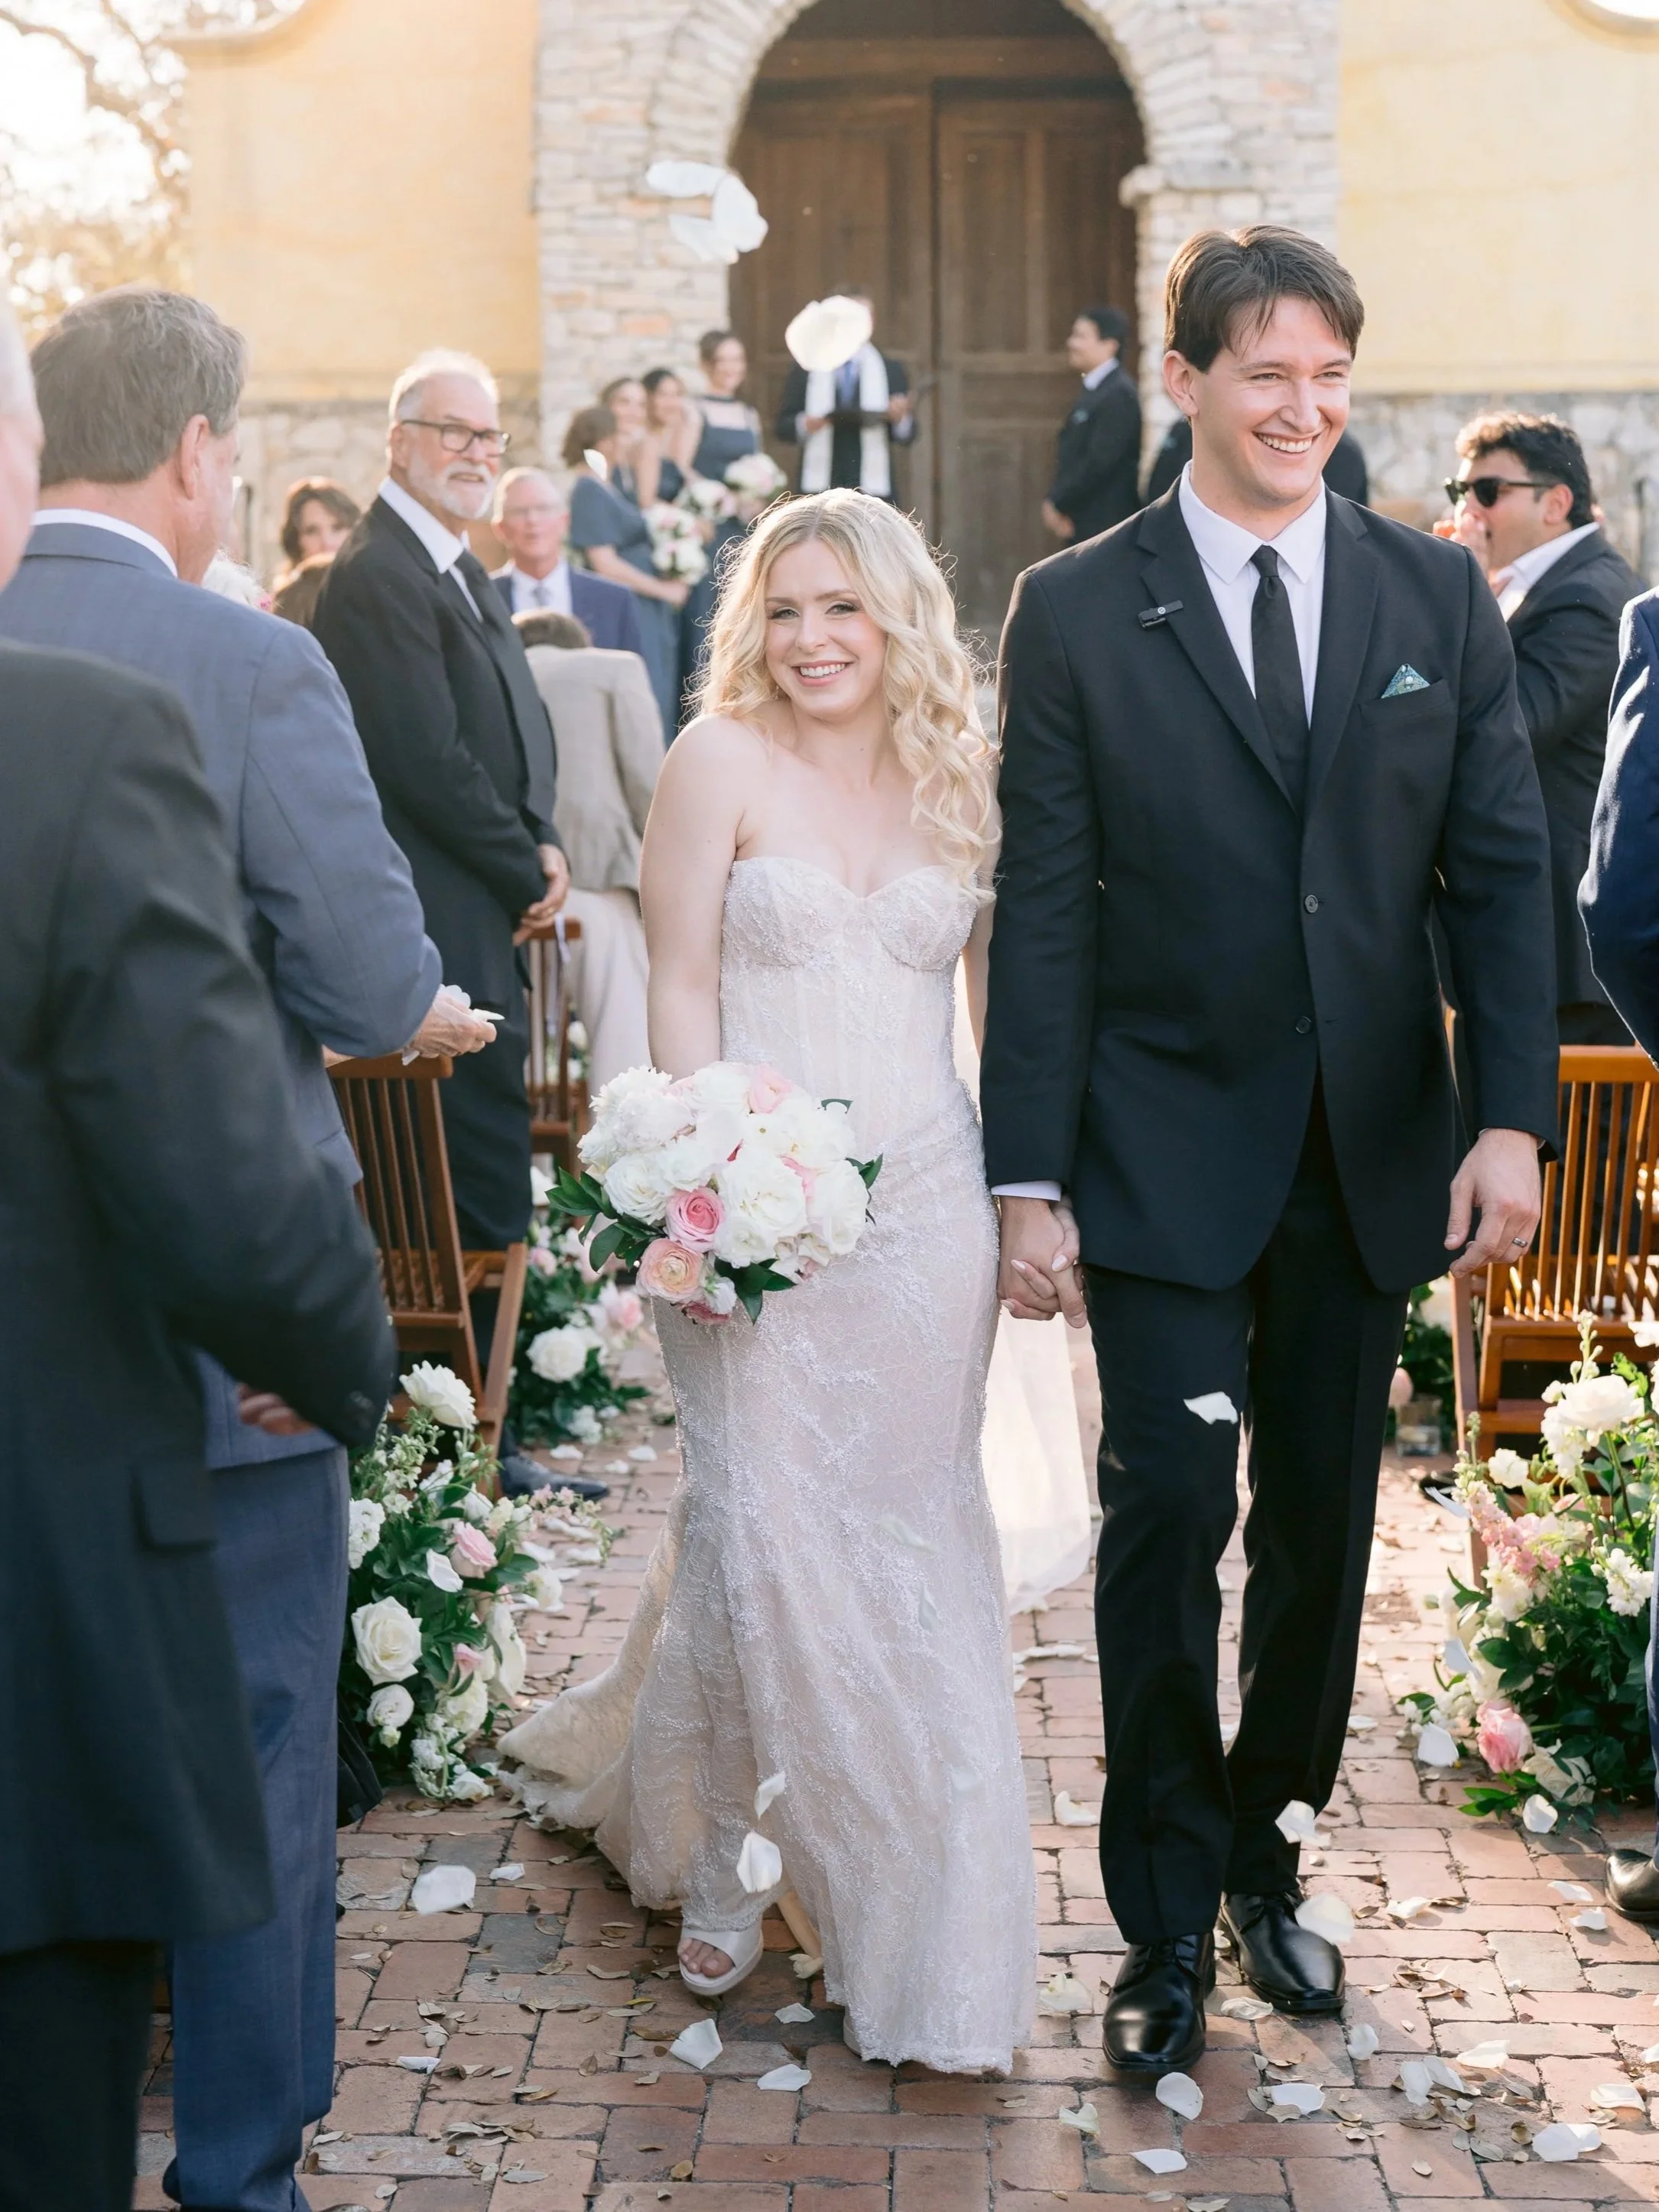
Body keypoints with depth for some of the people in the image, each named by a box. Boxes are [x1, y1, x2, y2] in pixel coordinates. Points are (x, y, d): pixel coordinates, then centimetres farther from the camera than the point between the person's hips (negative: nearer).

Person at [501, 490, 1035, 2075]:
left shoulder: (957, 776, 9)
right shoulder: (722, 759, -1)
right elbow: (678, 987, -3)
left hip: (925, 1203, 3)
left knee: (911, 1542, 6)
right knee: (759, 1527, -1)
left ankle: (925, 1928, 18)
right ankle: (708, 1864, 23)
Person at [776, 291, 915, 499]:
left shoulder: (892, 370, 12)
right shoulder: (805, 371, 10)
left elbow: (907, 436, 8)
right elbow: (783, 428, 7)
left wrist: (900, 418, -14)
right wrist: (805, 425, -14)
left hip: (873, 489, 0)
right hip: (820, 488, 0)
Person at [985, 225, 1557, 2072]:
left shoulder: (1437, 597, 5)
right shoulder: (1076, 610, -2)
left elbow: (1499, 870, 2)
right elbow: (1042, 912, -4)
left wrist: (1510, 1119, -10)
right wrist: (1026, 1184, -8)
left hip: (1371, 1159, 3)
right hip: (1166, 1157, -3)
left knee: (1323, 1526, 12)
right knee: (1171, 1519, -4)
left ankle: (1263, 1852, 30)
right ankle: (1166, 1924, 11)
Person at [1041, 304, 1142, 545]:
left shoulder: (1119, 394, -15)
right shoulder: (1095, 389, 15)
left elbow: (1100, 462, -20)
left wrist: (1058, 504, -12)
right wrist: (1055, 502, 4)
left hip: (1105, 525, -9)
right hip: (1084, 525, 9)